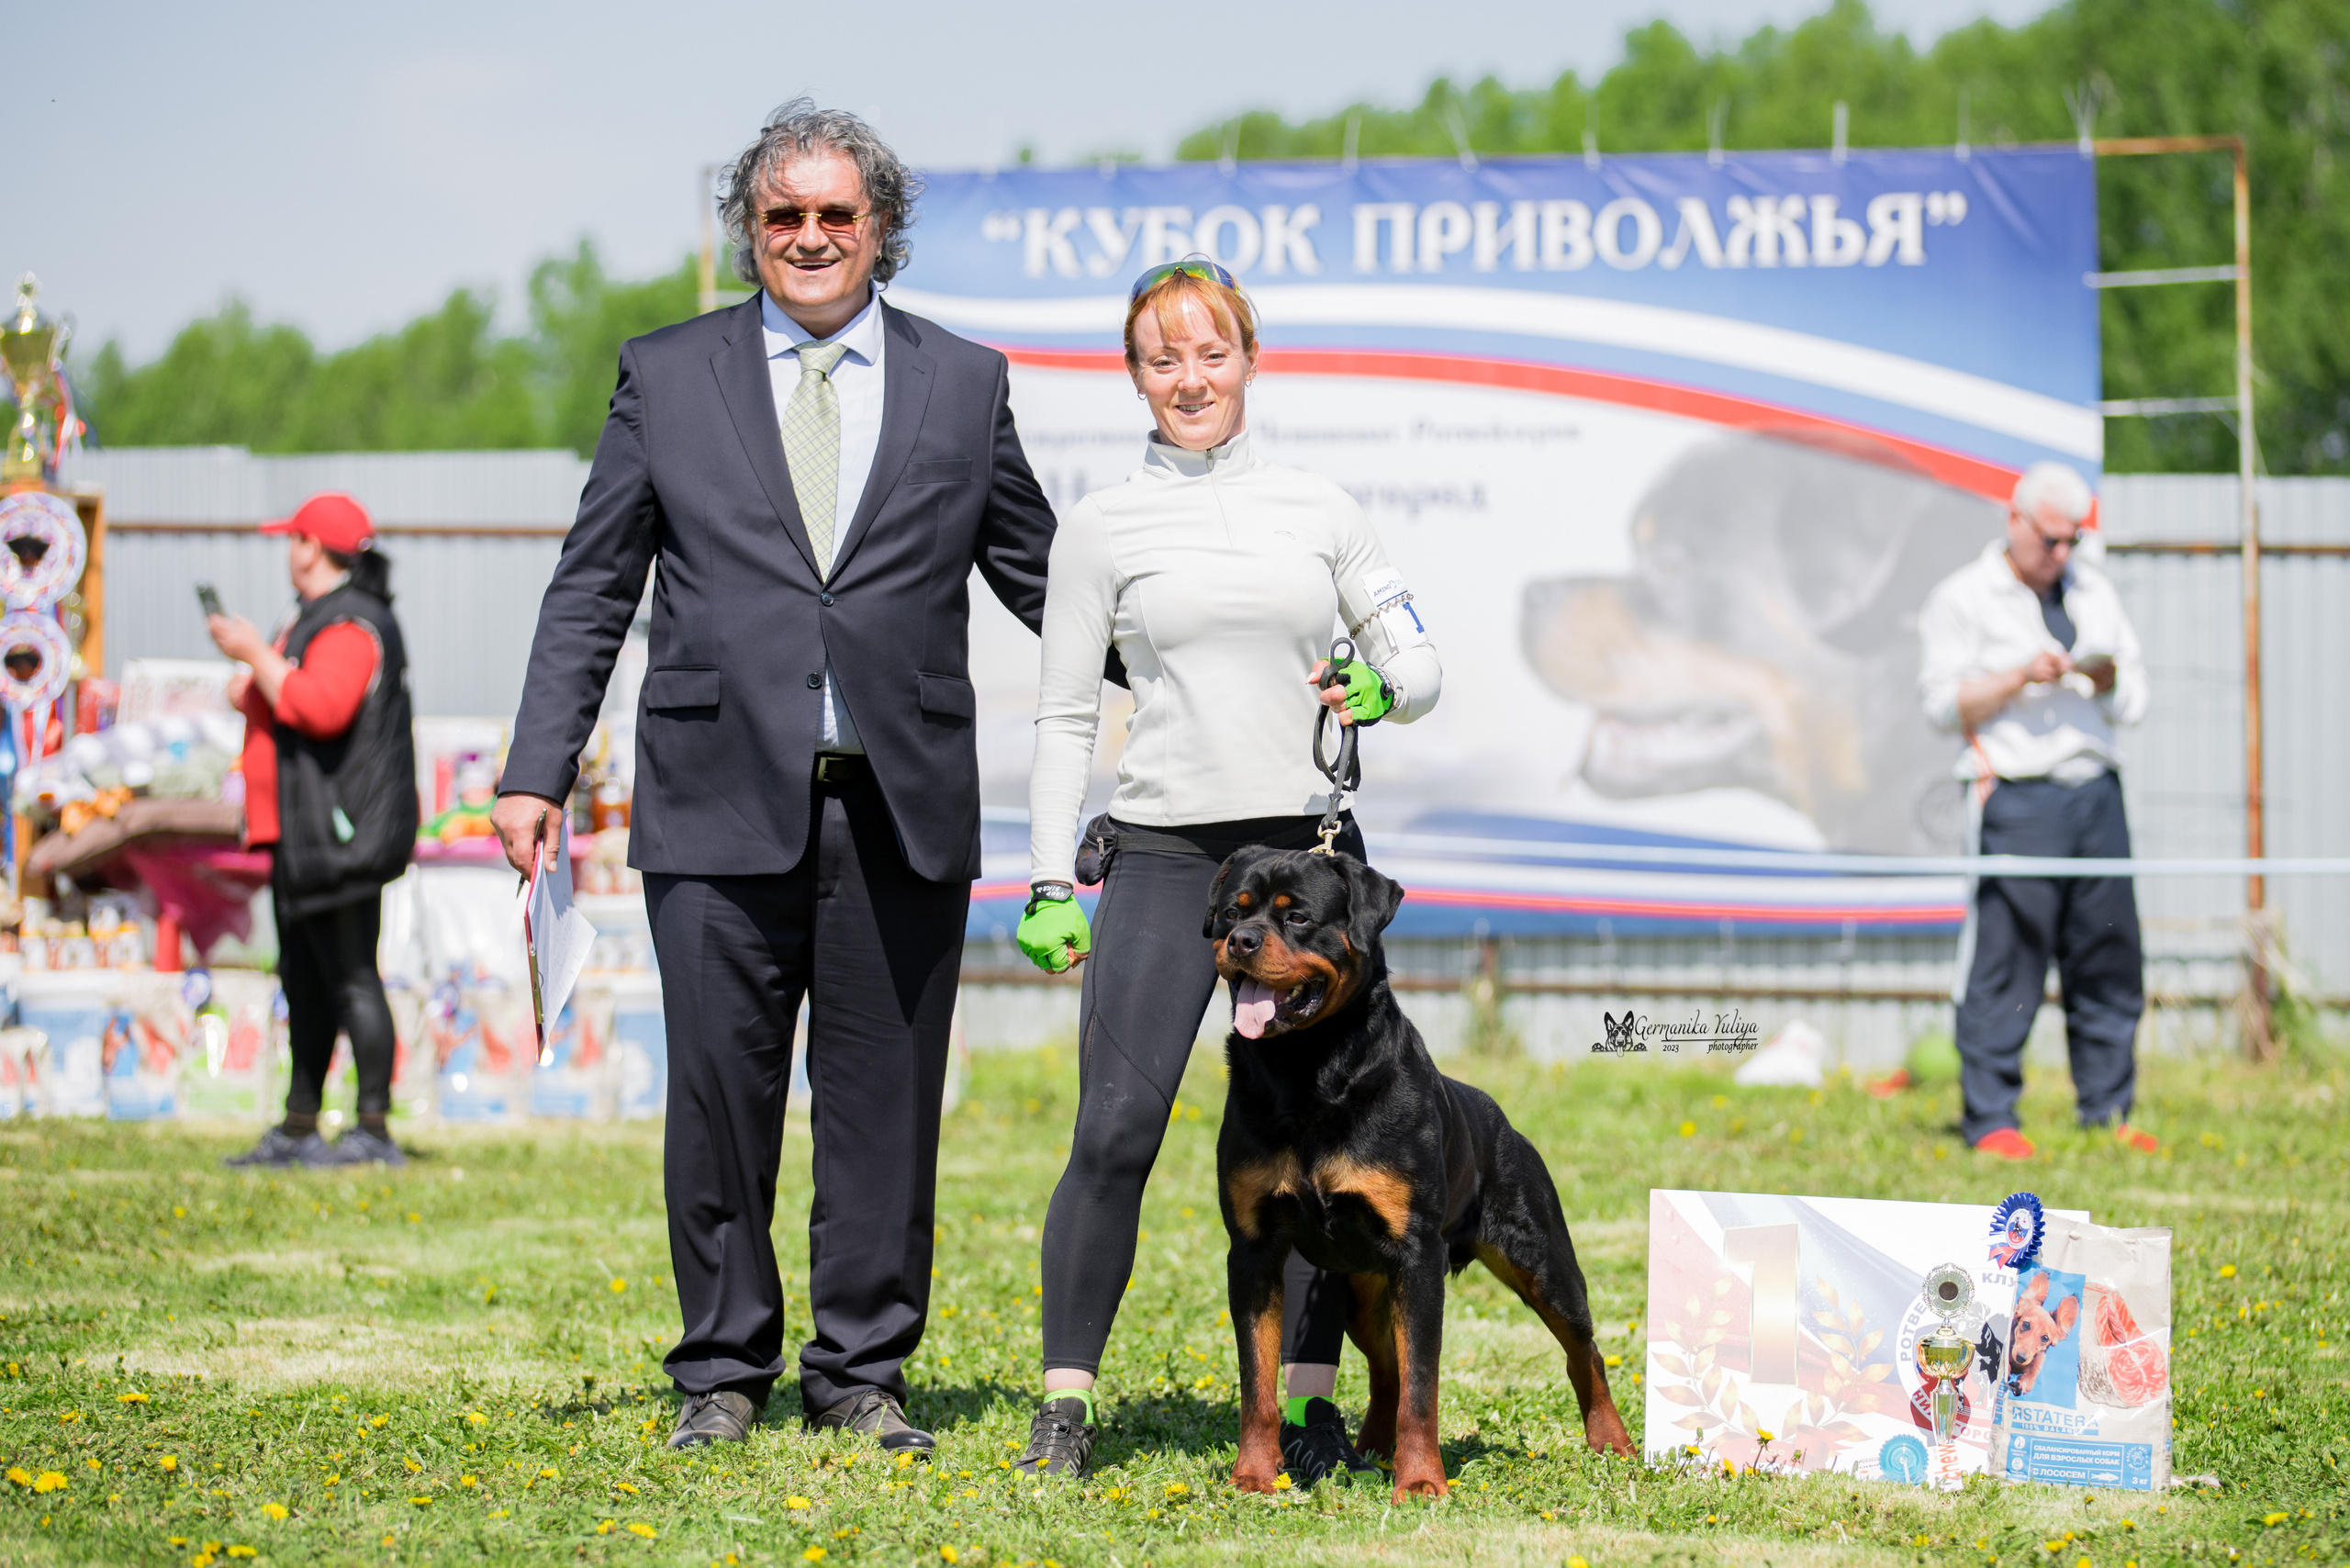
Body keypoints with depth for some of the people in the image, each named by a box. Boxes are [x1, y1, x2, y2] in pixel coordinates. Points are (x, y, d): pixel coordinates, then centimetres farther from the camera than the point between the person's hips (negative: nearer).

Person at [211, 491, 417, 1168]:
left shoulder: (351, 626, -14)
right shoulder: (315, 617, 21)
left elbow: (320, 707, -29)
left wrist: (255, 653, -19)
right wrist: (253, 687, 9)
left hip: (339, 838, -11)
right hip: (300, 835, 11)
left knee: (351, 979, -11)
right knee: (305, 983, 14)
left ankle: (374, 1130, -11)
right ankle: (298, 1131, 20)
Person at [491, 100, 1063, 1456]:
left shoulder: (964, 383, 10)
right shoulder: (666, 377, 8)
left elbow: (1037, 572, 14)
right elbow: (592, 591, 8)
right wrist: (538, 772, 2)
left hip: (903, 805, 1)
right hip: (721, 797, 0)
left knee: (885, 1100, 4)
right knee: (721, 1092, 2)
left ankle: (863, 1370, 16)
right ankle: (725, 1371, 15)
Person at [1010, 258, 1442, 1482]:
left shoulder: (1319, 509, 11)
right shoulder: (1101, 529, 6)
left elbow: (1419, 662, 15)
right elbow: (1064, 721, 7)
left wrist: (1377, 690, -8)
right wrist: (1049, 885, 1)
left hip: (1309, 850, 2)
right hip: (1165, 854, -2)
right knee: (1115, 1132, -11)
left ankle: (1309, 1403, 8)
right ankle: (1065, 1399, -2)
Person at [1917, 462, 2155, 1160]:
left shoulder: (2093, 591, 19)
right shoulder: (1963, 597, 4)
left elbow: (2132, 703, 20)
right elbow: (1943, 702, -3)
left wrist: (2107, 680, -3)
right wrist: (2021, 677, -14)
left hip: (2096, 793, 5)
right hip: (2017, 800, -5)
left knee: (2109, 958, 4)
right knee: (2003, 964, -7)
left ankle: (2108, 1113, 12)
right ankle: (1989, 1118, -1)